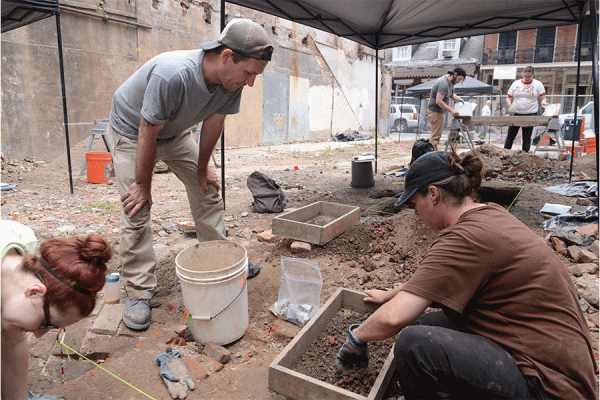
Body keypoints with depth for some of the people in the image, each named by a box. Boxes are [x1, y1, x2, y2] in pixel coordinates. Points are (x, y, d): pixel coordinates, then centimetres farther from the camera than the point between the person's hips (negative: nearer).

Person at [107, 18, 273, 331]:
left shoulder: (232, 81, -22)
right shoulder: (172, 75, -42)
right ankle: (139, 292, 1)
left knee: (208, 189, 5)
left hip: (175, 133, 6)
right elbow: (148, 133, -31)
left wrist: (202, 168, 3)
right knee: (136, 210, -10)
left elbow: (214, 123, -6)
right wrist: (143, 185, -19)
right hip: (131, 131, -6)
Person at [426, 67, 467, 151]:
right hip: (435, 111, -11)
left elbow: (452, 95, 28)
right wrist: (451, 110, -29)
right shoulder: (444, 83, -22)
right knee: (436, 136, -12)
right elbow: (438, 101, -29)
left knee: (436, 135, 13)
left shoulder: (450, 82, 11)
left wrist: (460, 99, 9)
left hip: (439, 111, 11)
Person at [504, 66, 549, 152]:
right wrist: (509, 105, -10)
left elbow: (543, 97, 3)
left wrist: (543, 101, -21)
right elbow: (508, 97, 10)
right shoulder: (516, 83, 8)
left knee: (527, 137, 1)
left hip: (530, 114, -1)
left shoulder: (538, 84, 5)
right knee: (510, 136, 2)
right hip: (515, 114, 2)